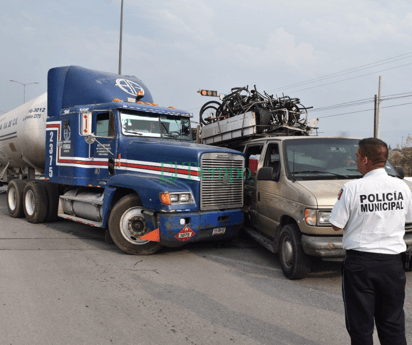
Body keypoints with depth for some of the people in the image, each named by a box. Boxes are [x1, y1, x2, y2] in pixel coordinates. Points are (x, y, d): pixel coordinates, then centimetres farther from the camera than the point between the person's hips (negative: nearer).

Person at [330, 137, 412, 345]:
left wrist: (341, 201, 7)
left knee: (360, 324, 9)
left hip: (360, 262, -3)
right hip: (393, 261, 4)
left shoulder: (353, 188, -14)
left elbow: (336, 225, -8)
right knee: (393, 323, 16)